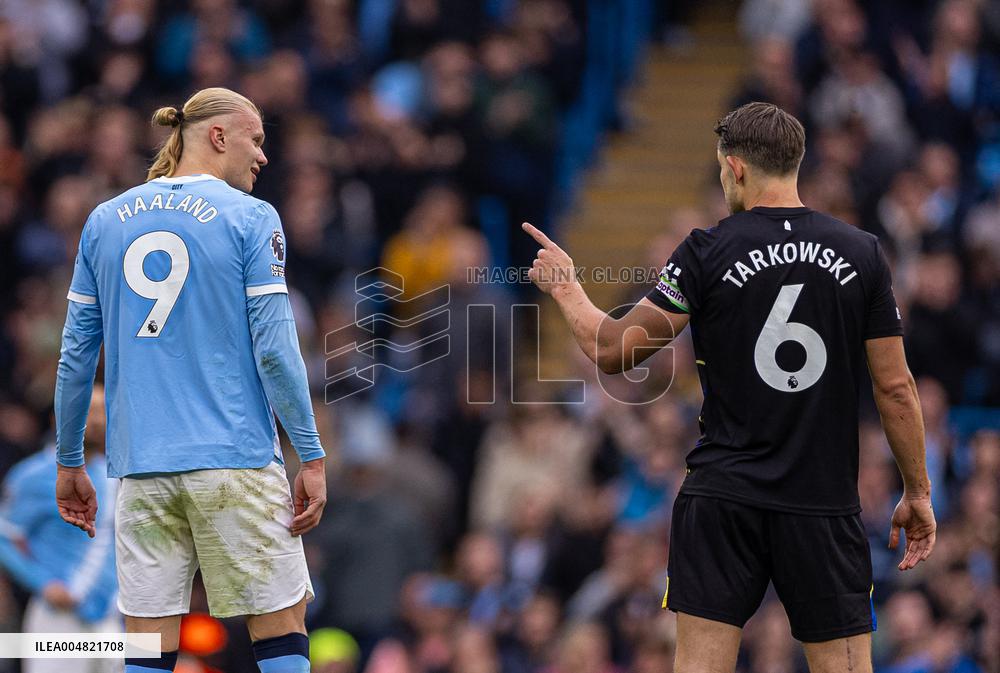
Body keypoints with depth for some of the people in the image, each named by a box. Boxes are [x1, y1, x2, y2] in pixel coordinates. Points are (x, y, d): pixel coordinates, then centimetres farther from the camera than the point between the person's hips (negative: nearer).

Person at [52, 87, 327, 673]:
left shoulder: (105, 222, 10)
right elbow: (274, 349, -8)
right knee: (281, 624, 3)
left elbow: (77, 354, 11)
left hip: (141, 468, 4)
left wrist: (69, 463, 17)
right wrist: (312, 458, -4)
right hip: (236, 461, -4)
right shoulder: (251, 219, -2)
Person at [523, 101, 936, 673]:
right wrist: (918, 492, 12)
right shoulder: (862, 254, 2)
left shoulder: (707, 252, -5)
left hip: (723, 497, -1)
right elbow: (896, 387, 3)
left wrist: (566, 287, 13)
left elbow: (614, 351, -5)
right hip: (826, 502, 1)